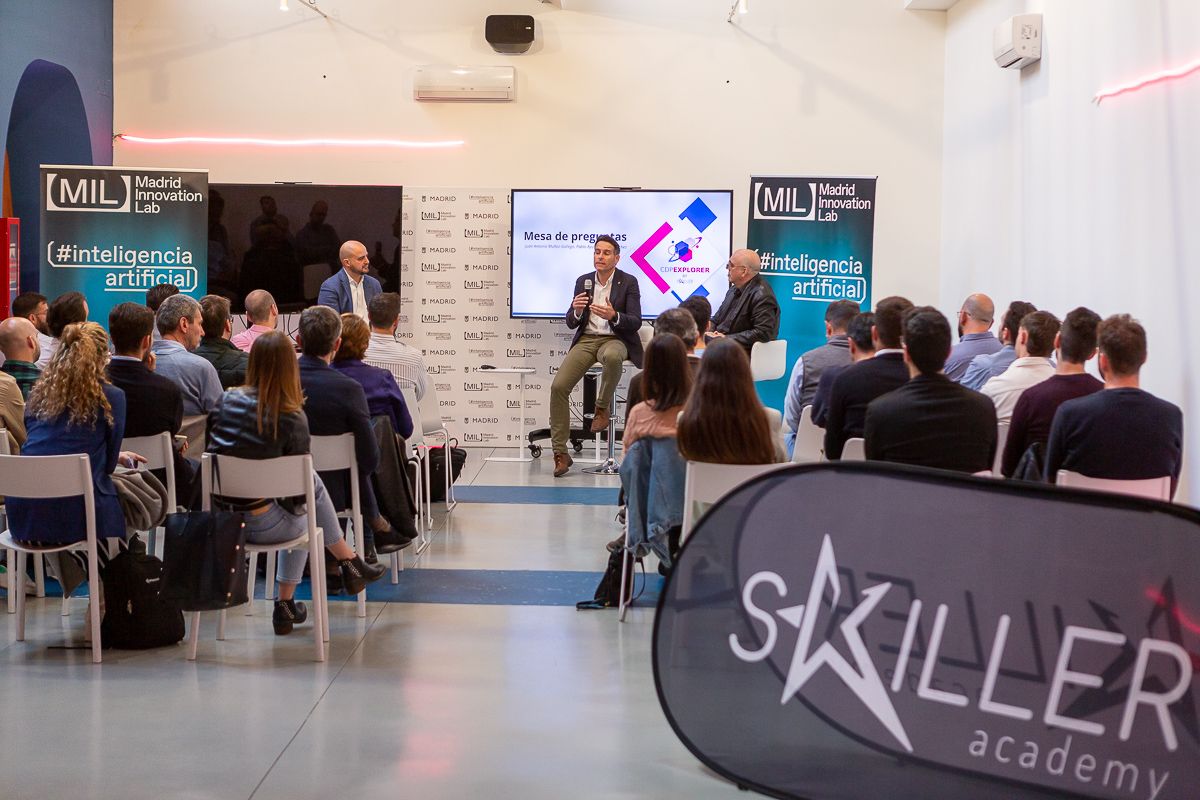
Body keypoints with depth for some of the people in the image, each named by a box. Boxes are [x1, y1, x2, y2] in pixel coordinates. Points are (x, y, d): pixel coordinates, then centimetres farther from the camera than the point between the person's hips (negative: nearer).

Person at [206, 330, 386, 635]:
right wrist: (295, 506, 13)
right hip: (260, 524, -5)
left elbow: (212, 450, 10)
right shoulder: (293, 419, -14)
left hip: (218, 519, 5)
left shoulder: (227, 399, -2)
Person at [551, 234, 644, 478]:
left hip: (615, 340, -3)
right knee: (558, 386, -18)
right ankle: (560, 453, -13)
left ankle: (602, 407, -15)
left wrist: (614, 316, -28)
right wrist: (576, 310, -14)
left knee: (612, 357, -42)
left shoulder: (629, 282, 0)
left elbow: (635, 322, -8)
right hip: (586, 340, 3)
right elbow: (571, 323, 10)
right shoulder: (583, 281, 11)